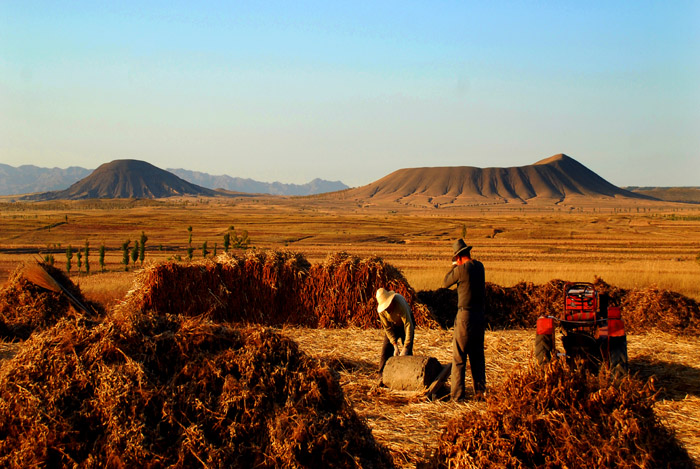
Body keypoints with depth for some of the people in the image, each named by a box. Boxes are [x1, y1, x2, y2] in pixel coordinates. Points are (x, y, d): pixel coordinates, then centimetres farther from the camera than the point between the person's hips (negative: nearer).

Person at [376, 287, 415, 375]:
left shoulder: (400, 304, -40)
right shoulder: (381, 309, -27)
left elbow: (408, 326, -39)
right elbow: (387, 328, -17)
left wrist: (405, 348, -41)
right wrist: (395, 345, -25)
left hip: (406, 322, -3)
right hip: (393, 325, 3)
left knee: (407, 352, -10)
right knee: (386, 349, -8)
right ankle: (382, 375, -5)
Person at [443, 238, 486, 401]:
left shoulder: (461, 269, -14)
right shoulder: (479, 266, 7)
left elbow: (445, 283, 1)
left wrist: (454, 267, 11)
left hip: (465, 316, -6)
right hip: (479, 315, 6)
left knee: (459, 357, -1)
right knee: (477, 356, 12)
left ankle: (457, 394, -2)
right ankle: (480, 391, 12)